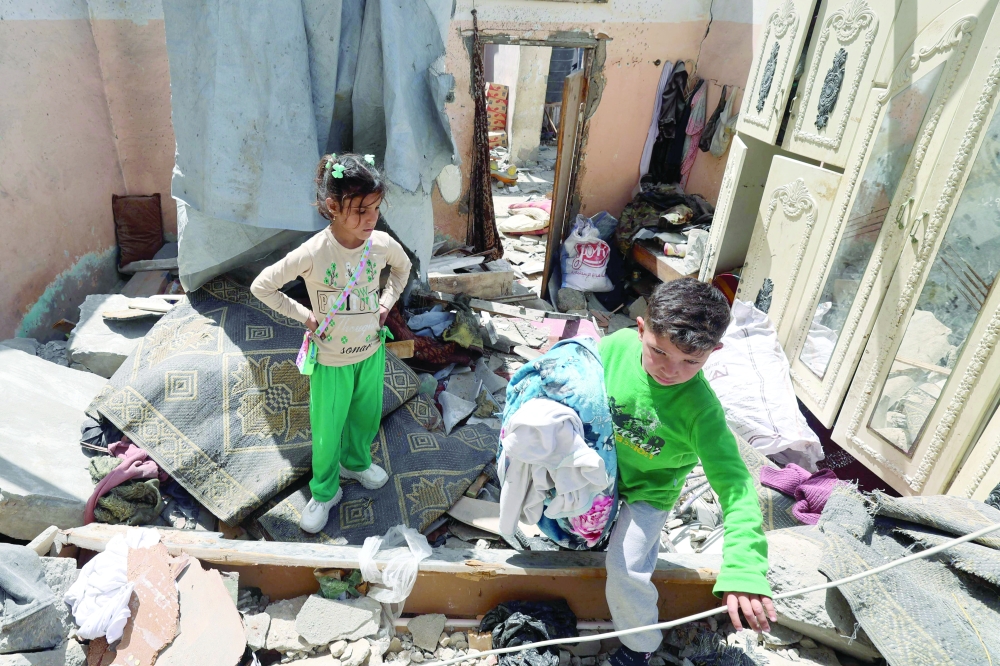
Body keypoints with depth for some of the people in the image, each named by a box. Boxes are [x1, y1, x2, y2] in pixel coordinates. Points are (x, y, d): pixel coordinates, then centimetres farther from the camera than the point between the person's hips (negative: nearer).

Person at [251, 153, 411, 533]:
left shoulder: (382, 244, -16)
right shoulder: (313, 253, -27)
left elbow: (403, 267, 9)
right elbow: (262, 287, -14)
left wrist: (386, 303, -1)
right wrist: (304, 316, -13)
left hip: (372, 349, 4)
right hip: (331, 359, -3)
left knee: (366, 416, 25)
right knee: (327, 430, 14)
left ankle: (356, 462, 55)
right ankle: (325, 492, 39)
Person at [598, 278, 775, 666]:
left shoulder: (700, 408, -34)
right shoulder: (618, 345, -27)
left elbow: (734, 485, -37)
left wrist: (744, 570, -46)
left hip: (650, 489, -3)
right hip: (606, 467, 4)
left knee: (625, 569, -9)